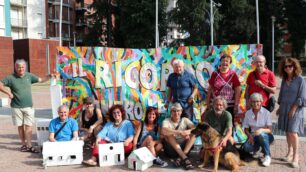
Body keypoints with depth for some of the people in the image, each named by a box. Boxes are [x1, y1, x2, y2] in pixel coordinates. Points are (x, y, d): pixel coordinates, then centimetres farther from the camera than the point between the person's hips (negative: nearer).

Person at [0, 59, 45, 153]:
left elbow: (40, 80, 11)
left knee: (28, 126, -2)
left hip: (29, 106, 1)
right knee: (20, 126, 9)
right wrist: (8, 93, -14)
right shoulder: (11, 78, -4)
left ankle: (29, 146, 0)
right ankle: (23, 144, 22)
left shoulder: (29, 76, 4)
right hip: (16, 107, -1)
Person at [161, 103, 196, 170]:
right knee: (168, 134, -28)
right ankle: (185, 158, -36)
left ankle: (181, 158, -29)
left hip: (184, 147, 3)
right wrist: (179, 132, -33)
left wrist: (188, 131, -34)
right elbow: (163, 131, -29)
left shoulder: (185, 120, 4)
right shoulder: (167, 121, -6)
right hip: (171, 148, -2)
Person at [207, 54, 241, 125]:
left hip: (229, 106, -1)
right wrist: (208, 103, 6)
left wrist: (236, 105, -5)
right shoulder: (215, 74, 5)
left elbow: (238, 91, -1)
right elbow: (210, 89, 9)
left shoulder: (233, 74, 0)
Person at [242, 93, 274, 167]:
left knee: (261, 135, -39)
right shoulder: (248, 113, 0)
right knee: (246, 147, -29)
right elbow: (246, 129, 4)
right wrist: (250, 135, -17)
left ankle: (267, 156, -17)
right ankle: (256, 148, 9)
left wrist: (262, 130, -36)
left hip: (266, 136, -2)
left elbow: (270, 130, -15)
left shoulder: (266, 113, -11)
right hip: (253, 136, 3)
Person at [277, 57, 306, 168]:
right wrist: (280, 108, 14)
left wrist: (294, 108, -13)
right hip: (284, 108, 5)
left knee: (293, 132, -12)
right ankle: (290, 152, 24)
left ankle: (296, 156, -3)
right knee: (287, 132, 11)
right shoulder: (284, 80, 9)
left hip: (295, 109, -5)